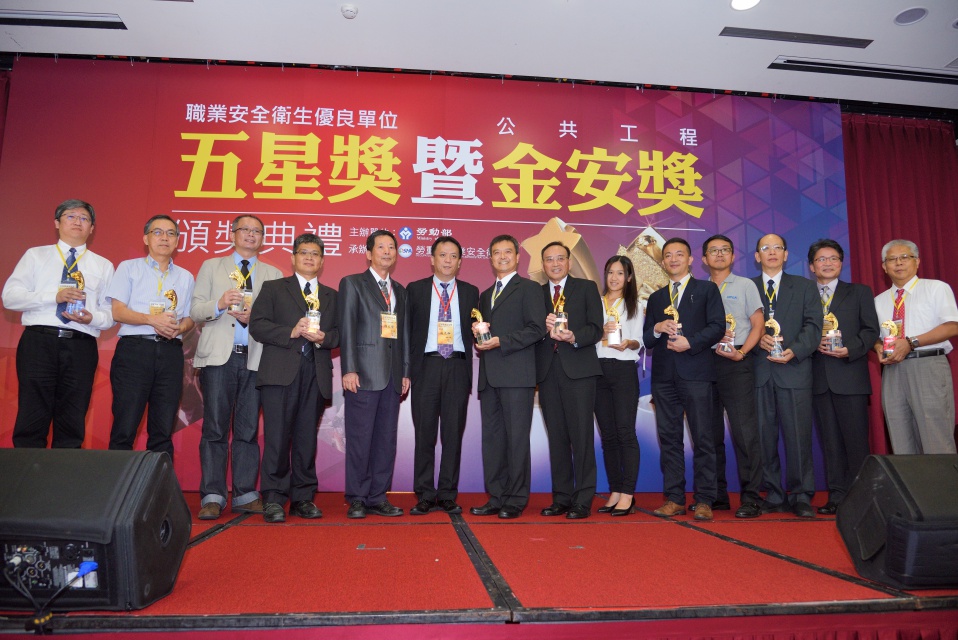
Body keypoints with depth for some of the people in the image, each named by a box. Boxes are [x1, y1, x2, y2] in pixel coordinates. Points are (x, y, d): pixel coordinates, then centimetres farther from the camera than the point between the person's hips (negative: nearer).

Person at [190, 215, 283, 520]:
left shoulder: (273, 274, 15)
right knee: (215, 428, -4)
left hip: (255, 358, 1)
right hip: (218, 356, -1)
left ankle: (245, 495, 10)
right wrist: (218, 305, -13)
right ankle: (212, 496, 2)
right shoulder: (211, 266, 15)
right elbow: (194, 310, 6)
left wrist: (253, 318, -12)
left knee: (248, 429, 4)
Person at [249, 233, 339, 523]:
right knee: (277, 436, -6)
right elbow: (257, 325, 0)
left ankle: (303, 498, 14)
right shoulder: (273, 288, 12)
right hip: (280, 372, -2)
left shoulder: (332, 296, 20)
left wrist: (323, 338, -9)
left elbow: (339, 333, 12)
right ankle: (273, 499, 2)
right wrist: (291, 332, -12)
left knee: (307, 438, 6)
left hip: (317, 374, 3)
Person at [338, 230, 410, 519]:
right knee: (360, 438, -2)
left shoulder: (400, 291, 20)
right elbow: (347, 328, -4)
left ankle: (378, 497, 15)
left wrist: (405, 372, 10)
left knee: (386, 438, 6)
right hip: (364, 373, -5)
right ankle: (357, 499, 8)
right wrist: (349, 369, -12)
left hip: (393, 376, 5)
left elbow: (404, 333, 17)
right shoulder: (352, 284, 5)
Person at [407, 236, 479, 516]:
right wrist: (407, 369, 0)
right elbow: (408, 330, 5)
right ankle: (425, 496, 12)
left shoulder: (470, 292, 11)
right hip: (426, 366, -1)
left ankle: (448, 495, 13)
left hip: (457, 368, 1)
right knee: (424, 433, 2)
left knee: (453, 433, 3)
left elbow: (474, 332, 14)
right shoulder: (415, 289, 7)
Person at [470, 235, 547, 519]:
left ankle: (516, 500, 4)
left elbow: (536, 329, -8)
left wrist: (500, 342, -14)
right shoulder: (485, 295, 24)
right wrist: (479, 336, 6)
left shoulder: (529, 288, 3)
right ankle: (496, 498, 14)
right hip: (489, 377, 7)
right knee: (491, 438, 7)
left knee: (516, 438, -4)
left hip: (516, 375, -7)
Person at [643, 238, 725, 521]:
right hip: (664, 375, 4)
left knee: (702, 438, -3)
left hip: (695, 372, -4)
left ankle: (704, 500, 4)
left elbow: (717, 326, -2)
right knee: (669, 438, 4)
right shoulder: (656, 298, 20)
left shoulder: (707, 289, 9)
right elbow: (646, 339, 14)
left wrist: (690, 342, -14)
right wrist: (658, 328, -6)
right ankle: (674, 498, 10)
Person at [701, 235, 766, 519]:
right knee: (710, 431, 6)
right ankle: (716, 495, 15)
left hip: (736, 364, -3)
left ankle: (750, 498, -3)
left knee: (744, 429, -8)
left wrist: (741, 352, -11)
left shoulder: (745, 285, 9)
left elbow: (758, 325, 3)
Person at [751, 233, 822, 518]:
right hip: (758, 371, 1)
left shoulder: (805, 286, 13)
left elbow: (813, 326, 3)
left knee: (798, 435, -2)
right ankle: (773, 496, 11)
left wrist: (794, 351, -13)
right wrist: (758, 339, -13)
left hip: (794, 369, -1)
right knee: (763, 436, 2)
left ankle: (801, 497, 9)